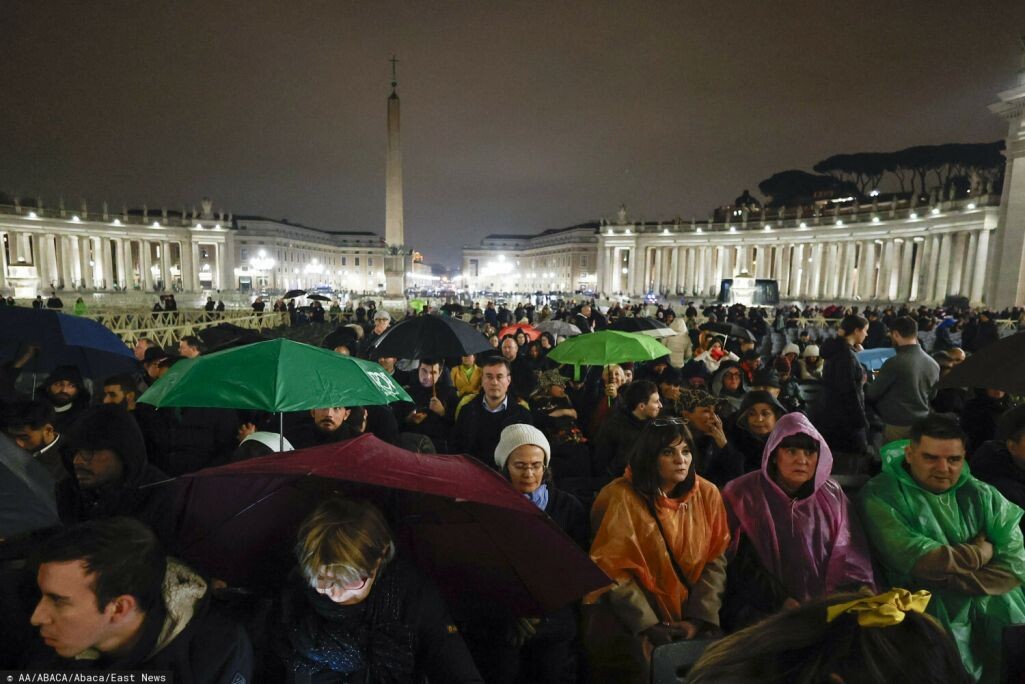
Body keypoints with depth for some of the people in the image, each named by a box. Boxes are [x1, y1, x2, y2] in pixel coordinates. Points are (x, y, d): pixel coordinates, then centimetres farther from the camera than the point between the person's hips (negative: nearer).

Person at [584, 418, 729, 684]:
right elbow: (613, 569, -11)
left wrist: (697, 618, -9)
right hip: (629, 617, -3)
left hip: (688, 613, 3)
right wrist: (648, 625, -14)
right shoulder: (621, 497, -14)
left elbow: (716, 559, -1)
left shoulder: (707, 494, -3)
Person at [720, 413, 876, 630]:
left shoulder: (832, 495, 9)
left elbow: (850, 556, 5)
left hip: (824, 603, 5)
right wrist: (781, 602, -13)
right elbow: (740, 562, -5)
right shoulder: (743, 495, -2)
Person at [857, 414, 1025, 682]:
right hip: (932, 615, -5)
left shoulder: (983, 496, 8)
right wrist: (982, 551, 0)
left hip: (998, 612, 5)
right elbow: (919, 560, -16)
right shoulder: (881, 496, -8)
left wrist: (950, 581, -13)